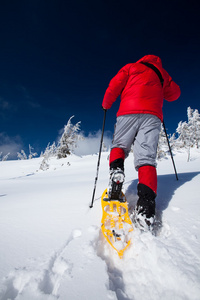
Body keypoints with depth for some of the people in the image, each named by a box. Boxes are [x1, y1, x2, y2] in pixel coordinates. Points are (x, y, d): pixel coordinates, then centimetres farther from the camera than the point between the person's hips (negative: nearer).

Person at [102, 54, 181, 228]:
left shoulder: (131, 67, 24)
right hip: (153, 115, 1)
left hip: (128, 112, -1)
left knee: (119, 146, 13)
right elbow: (175, 94, 36)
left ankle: (116, 169, -19)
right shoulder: (162, 73, 30)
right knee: (146, 159, -9)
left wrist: (106, 105, 27)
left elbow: (114, 87, 13)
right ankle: (146, 200, -29)